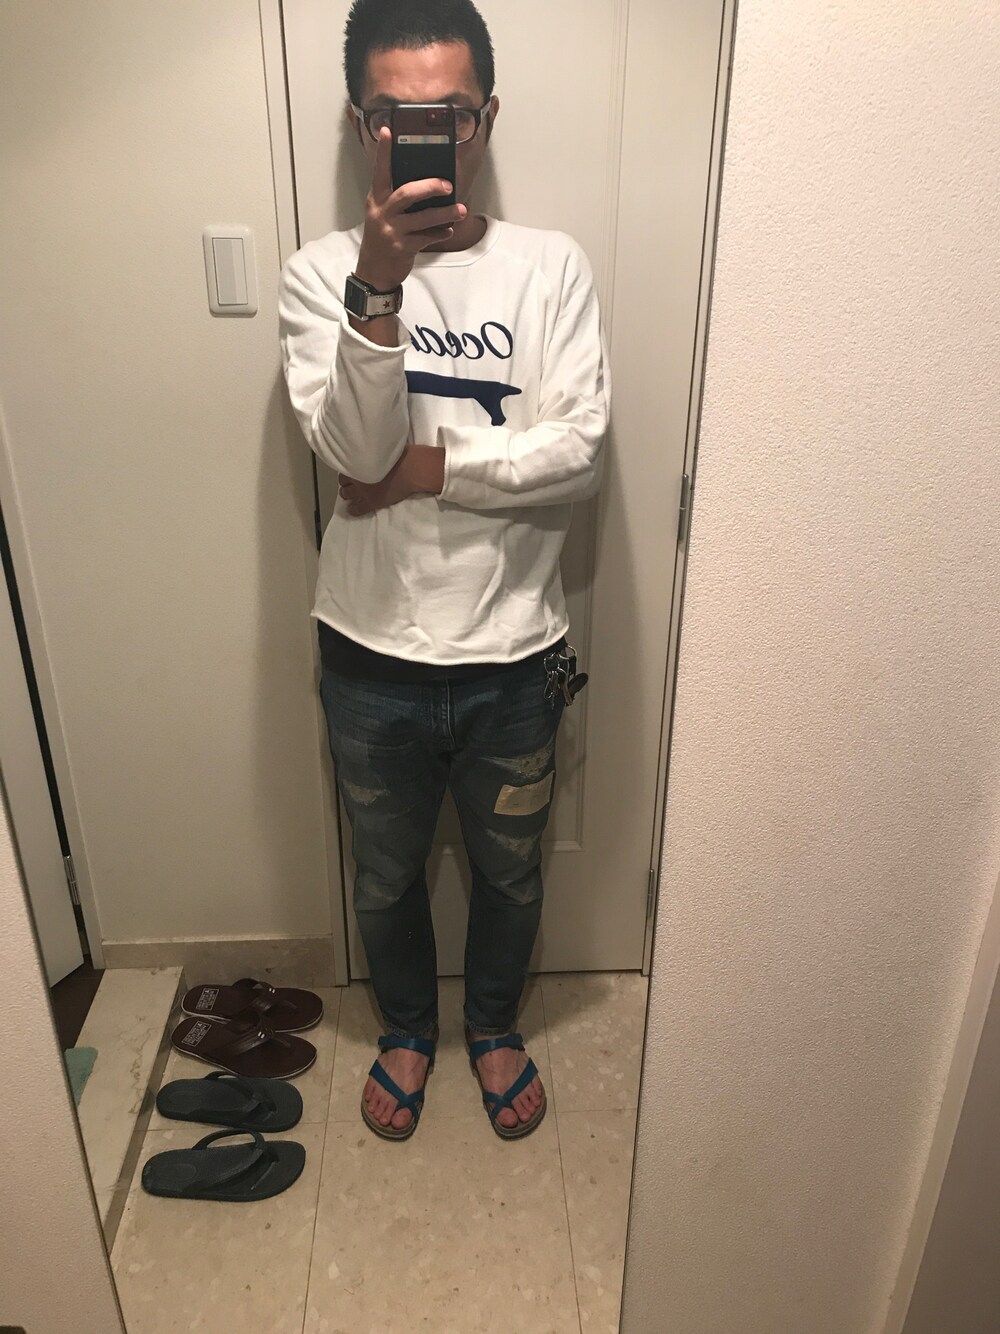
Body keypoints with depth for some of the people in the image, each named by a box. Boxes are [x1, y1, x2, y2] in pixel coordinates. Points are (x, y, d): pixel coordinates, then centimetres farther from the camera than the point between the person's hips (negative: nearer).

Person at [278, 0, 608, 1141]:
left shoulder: (551, 267, -3)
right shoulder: (322, 273, -4)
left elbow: (578, 454, -14)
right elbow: (351, 449, -20)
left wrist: (420, 467, -17)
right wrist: (378, 287, -32)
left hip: (511, 654, 1)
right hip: (373, 654, 0)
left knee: (509, 873, 21)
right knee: (386, 874, 21)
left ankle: (493, 1024, 52)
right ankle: (407, 1027, 51)